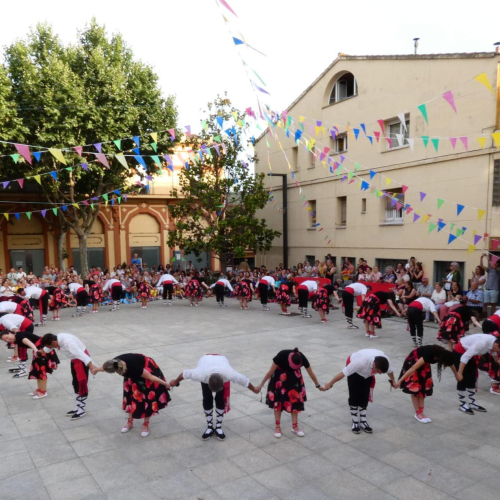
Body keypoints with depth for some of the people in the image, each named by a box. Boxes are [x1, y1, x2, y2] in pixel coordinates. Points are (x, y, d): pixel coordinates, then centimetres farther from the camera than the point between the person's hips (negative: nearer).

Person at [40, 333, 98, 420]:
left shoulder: (68, 342, -36)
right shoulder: (58, 338, -9)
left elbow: (80, 354, -45)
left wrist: (91, 366, -54)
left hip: (81, 359, -9)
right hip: (74, 359, 9)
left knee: (82, 384, -3)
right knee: (75, 383, 17)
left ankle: (81, 410, 8)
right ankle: (78, 407, 30)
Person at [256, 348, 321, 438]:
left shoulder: (302, 358, -30)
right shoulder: (281, 356, -37)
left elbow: (311, 373, -12)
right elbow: (270, 371, -24)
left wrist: (318, 385, 1)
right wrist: (261, 384, -16)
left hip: (294, 377, 2)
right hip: (280, 376, -2)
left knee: (295, 399, 2)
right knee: (277, 400, -1)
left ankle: (295, 426, 15)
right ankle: (277, 427, 11)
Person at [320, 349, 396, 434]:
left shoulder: (384, 361, -32)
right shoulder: (361, 361, -46)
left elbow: (389, 370, -5)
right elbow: (343, 373, -35)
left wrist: (393, 381, 14)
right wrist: (330, 384, -26)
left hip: (367, 373, 4)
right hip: (355, 371, -4)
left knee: (365, 397, 3)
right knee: (354, 397, -8)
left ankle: (363, 422, 15)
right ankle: (355, 423, 5)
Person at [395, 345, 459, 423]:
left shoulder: (444, 354, -20)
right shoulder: (430, 354, -39)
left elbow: (452, 364, 4)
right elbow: (413, 368, -39)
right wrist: (400, 381, -38)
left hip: (424, 362, 7)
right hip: (414, 360, -7)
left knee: (423, 386, 5)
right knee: (414, 387, -6)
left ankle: (421, 412, 11)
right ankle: (418, 413, 2)